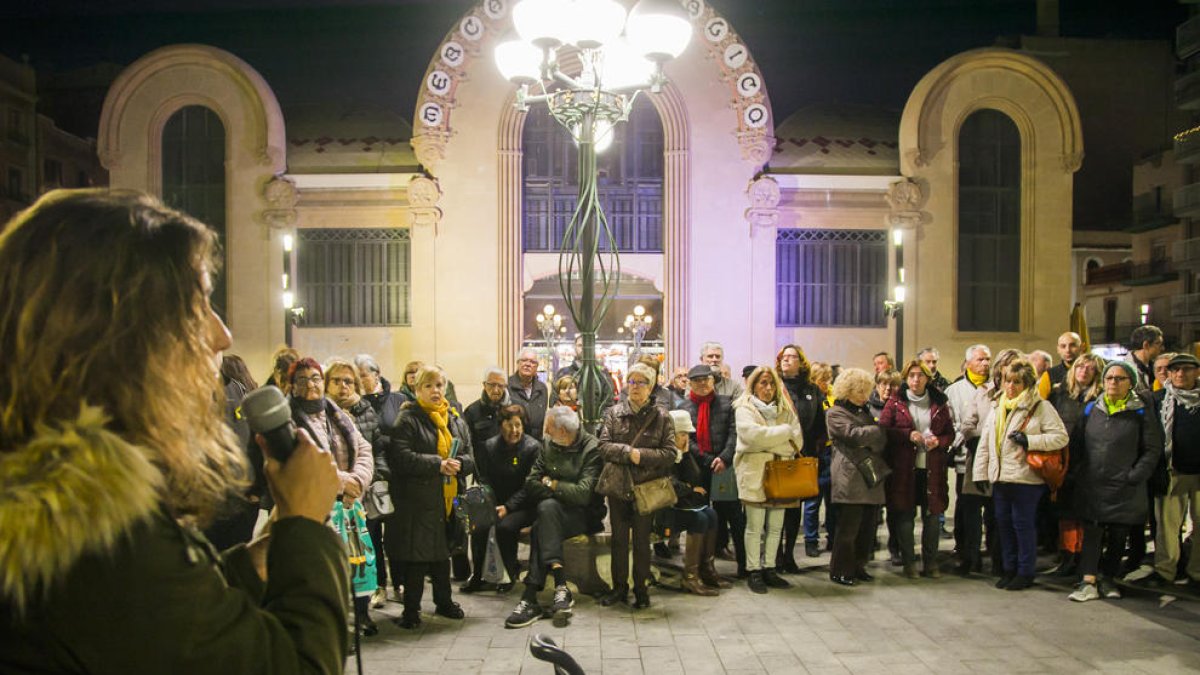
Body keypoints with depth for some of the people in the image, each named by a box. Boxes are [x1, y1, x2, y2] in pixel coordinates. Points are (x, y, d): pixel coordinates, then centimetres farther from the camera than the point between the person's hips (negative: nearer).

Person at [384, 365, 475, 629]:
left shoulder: (456, 420, 13)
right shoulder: (408, 419, -6)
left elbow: (470, 456, 11)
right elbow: (401, 457, -17)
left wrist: (459, 463, -12)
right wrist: (438, 465, -22)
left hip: (448, 500, 6)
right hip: (418, 500, -5)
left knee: (443, 553, 17)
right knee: (416, 557, 0)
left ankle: (444, 601, 32)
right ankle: (411, 609, 12)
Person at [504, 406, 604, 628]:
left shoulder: (592, 449, -9)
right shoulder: (547, 444, 9)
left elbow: (584, 494, -18)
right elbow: (530, 485, 5)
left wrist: (551, 484, -5)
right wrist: (562, 491, -8)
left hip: (583, 514, -4)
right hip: (552, 512, 5)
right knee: (547, 507, -31)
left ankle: (530, 598, -32)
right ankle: (560, 584, -34)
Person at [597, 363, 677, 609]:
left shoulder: (661, 417, 1)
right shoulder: (613, 413, 6)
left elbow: (670, 453, -5)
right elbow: (604, 446, -3)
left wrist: (641, 455, -17)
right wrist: (628, 453, -17)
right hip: (617, 485, 2)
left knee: (642, 540, 5)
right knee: (618, 539, 9)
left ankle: (642, 590, 17)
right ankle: (619, 588, 20)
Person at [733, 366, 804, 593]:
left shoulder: (785, 409, 16)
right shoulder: (744, 409, 0)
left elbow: (797, 439, 5)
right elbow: (753, 435, -17)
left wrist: (768, 443, -10)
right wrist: (784, 432, -8)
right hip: (754, 474, -5)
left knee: (776, 526, 8)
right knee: (755, 527, -2)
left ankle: (769, 569, 18)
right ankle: (754, 572, 6)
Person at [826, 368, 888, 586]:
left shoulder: (864, 411, 23)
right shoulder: (835, 413, -1)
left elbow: (880, 439, 17)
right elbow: (854, 435, -16)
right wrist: (880, 430, -4)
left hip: (871, 476, 7)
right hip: (850, 479, -7)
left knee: (867, 527, 7)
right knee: (848, 527, -5)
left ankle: (858, 566, 19)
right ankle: (840, 571, 5)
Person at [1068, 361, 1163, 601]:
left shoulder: (1141, 411, -1)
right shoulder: (1092, 409, 8)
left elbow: (1152, 450, -2)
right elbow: (1079, 445, 14)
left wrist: (1135, 477, -10)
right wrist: (1079, 469, 3)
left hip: (1125, 489, -2)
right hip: (1092, 486, 2)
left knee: (1118, 535, 8)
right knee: (1092, 534, -2)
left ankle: (1108, 579, 22)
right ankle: (1089, 582, -3)